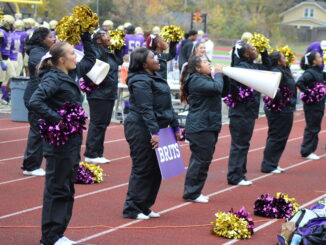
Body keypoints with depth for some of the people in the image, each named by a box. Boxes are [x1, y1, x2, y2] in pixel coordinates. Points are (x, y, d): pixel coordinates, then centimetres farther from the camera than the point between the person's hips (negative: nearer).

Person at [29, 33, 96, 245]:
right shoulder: (53, 78, -15)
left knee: (68, 188, 13)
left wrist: (86, 36, 18)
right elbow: (35, 102, -29)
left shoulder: (73, 74, 10)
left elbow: (90, 58, 28)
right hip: (59, 143, -9)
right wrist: (57, 119, -28)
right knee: (57, 188, -3)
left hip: (73, 141, 9)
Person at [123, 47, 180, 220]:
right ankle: (132, 209, 3)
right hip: (141, 130, -10)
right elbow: (146, 109, -22)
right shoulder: (140, 81, -15)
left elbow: (167, 107, 22)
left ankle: (144, 207, 20)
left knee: (155, 170, 12)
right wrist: (154, 132, -27)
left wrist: (175, 126, 21)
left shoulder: (155, 79, 17)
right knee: (142, 169, -4)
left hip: (155, 130, 10)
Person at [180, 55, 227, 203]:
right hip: (200, 128, -11)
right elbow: (217, 88, -26)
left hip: (206, 126, 11)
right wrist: (218, 74, -9)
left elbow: (223, 91, 21)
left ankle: (193, 192, 19)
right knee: (201, 160, -8)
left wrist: (221, 74, 8)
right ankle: (192, 193, -2)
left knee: (200, 160, 13)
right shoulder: (196, 80, -14)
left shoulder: (203, 79, 18)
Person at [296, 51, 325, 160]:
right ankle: (306, 152, 6)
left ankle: (309, 150, 22)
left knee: (315, 128, 14)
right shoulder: (309, 73, -18)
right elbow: (299, 83, -31)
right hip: (312, 105, -9)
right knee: (312, 128, -2)